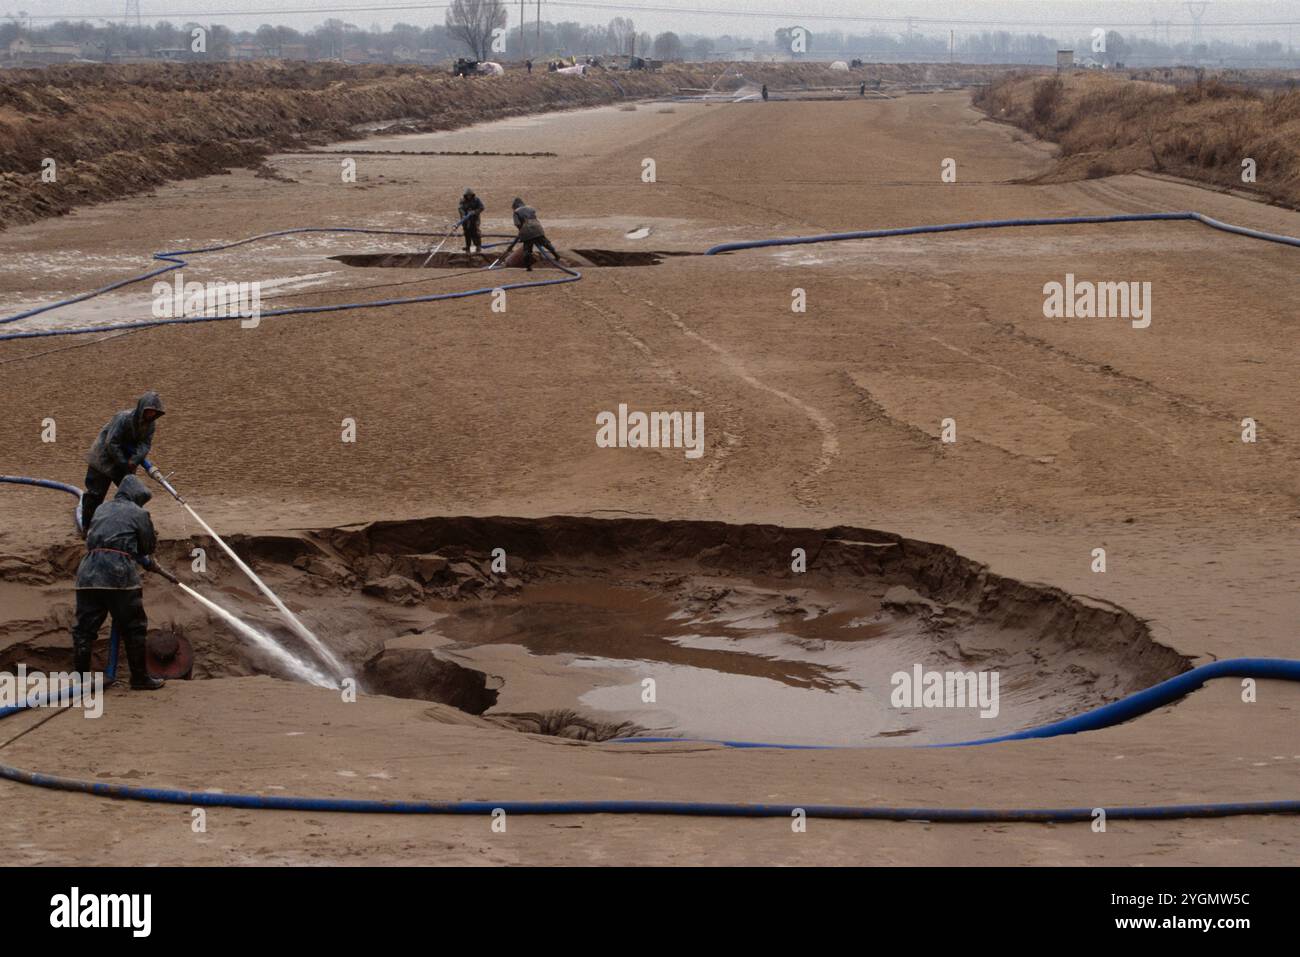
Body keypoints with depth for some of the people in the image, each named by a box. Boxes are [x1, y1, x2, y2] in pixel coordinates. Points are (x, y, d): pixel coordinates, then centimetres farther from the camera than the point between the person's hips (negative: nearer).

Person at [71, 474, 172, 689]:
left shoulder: (101, 510, 25)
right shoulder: (138, 513, 8)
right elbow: (148, 547, 11)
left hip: (88, 572, 5)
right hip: (119, 573, -5)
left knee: (84, 628, 9)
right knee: (133, 628, 8)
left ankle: (81, 678, 9)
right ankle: (139, 677, 14)